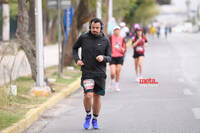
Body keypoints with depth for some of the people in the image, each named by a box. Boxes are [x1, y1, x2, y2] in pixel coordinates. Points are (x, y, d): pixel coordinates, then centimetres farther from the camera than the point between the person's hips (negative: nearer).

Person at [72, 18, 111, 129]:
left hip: (100, 73, 1)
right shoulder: (83, 38, -1)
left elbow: (109, 58, 4)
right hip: (87, 71, -1)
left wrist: (103, 58, -18)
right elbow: (75, 48, 16)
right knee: (88, 95, -16)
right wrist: (77, 59, 0)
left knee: (97, 96, 8)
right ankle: (88, 115, 10)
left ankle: (95, 120, 26)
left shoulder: (105, 41, 0)